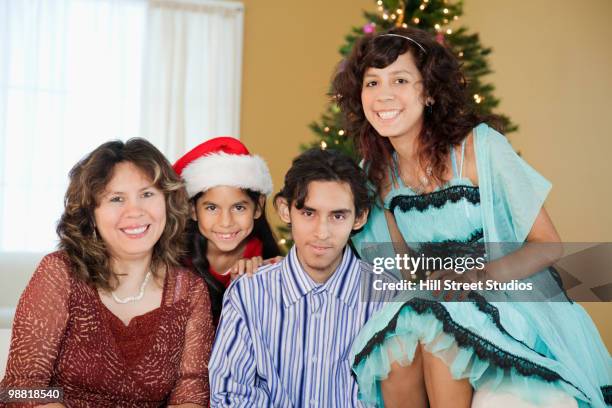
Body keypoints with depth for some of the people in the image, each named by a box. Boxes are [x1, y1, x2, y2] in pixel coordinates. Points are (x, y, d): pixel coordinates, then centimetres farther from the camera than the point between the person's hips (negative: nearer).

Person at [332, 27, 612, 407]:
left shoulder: (479, 146, -14)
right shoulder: (379, 171, 1)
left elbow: (549, 245, -11)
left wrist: (482, 275, -26)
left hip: (514, 301, -3)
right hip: (433, 309, 4)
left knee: (438, 333, -30)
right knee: (396, 354, -24)